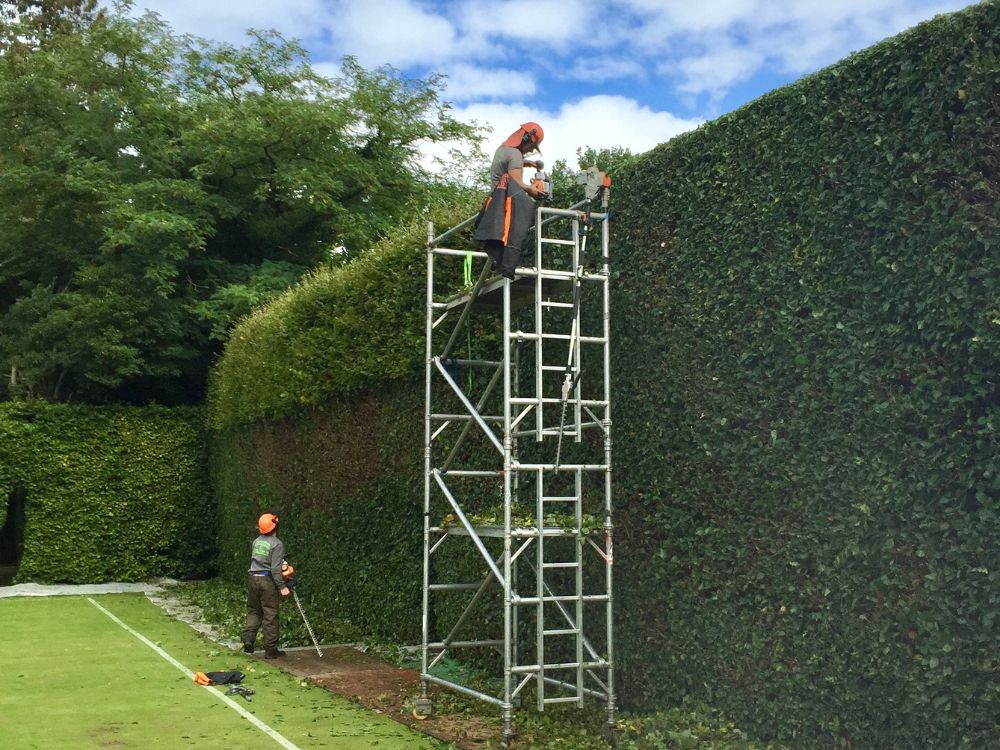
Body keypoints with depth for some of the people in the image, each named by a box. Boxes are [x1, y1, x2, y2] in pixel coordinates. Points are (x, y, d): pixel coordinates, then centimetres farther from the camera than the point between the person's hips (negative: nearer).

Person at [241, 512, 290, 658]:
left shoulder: (257, 541, 7)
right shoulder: (277, 544, -11)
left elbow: (253, 560, 15)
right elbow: (275, 568, -16)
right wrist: (282, 586, -13)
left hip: (253, 578, 6)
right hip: (267, 580, -6)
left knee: (253, 611, 18)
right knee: (270, 616, 2)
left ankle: (248, 640, 4)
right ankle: (270, 649, 6)